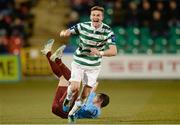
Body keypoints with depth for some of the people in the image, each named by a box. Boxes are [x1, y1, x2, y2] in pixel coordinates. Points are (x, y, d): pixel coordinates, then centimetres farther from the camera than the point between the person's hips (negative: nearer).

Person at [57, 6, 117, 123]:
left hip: (94, 66, 1)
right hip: (79, 62, -1)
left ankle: (72, 113, 31)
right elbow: (67, 32, -7)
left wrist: (100, 53, -44)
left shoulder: (108, 31, -16)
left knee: (85, 95, 5)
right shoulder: (83, 26, -13)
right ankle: (68, 98, 19)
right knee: (75, 88, -18)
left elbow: (113, 51, -24)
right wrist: (64, 32, -34)